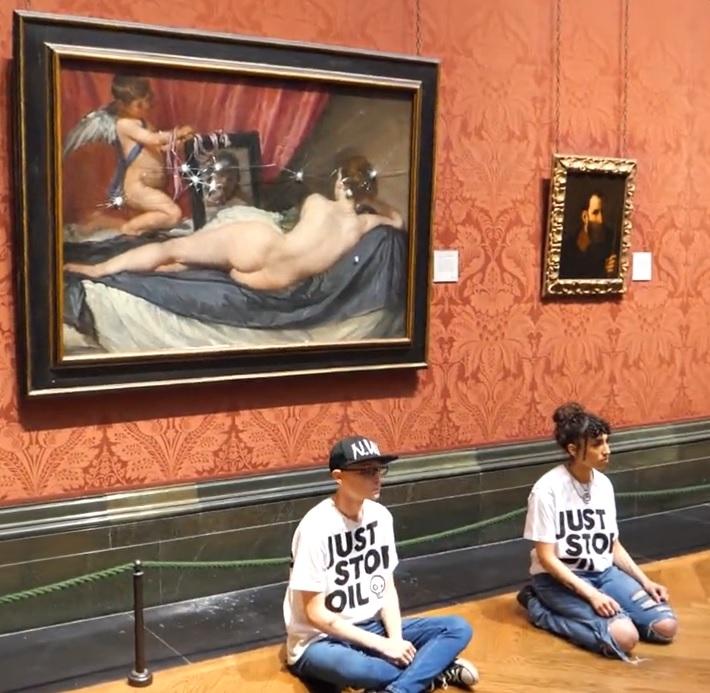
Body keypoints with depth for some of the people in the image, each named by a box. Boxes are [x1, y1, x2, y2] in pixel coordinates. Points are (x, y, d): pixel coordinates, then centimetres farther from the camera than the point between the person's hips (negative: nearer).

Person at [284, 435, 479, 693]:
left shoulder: (380, 516, -1)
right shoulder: (316, 527, -21)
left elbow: (388, 587, 5)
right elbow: (315, 613, -19)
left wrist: (396, 640, -13)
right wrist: (383, 645, -20)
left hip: (372, 628, 6)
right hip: (320, 642, -6)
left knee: (458, 629, -7)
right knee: (353, 667, -40)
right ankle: (434, 669, -12)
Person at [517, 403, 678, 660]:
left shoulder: (604, 484, 3)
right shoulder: (548, 489, -18)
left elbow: (613, 545, 13)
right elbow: (546, 558, -17)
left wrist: (645, 581, 1)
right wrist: (591, 594, -24)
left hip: (604, 573, 7)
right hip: (559, 579, -7)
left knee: (665, 626, -9)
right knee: (623, 637, -26)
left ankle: (585, 611, 8)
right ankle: (539, 608, -6)